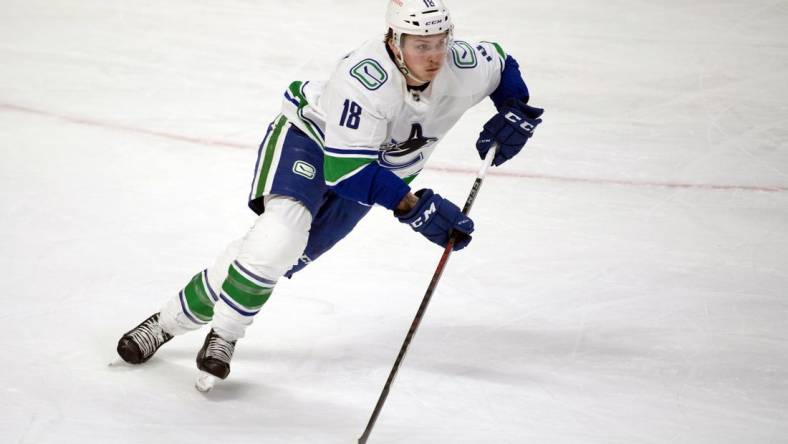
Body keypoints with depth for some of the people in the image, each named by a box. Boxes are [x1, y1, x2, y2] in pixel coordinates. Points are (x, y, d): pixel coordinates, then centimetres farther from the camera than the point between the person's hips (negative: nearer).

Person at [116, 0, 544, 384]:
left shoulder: (461, 65, -22)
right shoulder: (364, 78, -38)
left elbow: (500, 63, 3)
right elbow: (344, 169, -37)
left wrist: (514, 110, -14)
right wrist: (413, 206, -40)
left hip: (376, 169, 5)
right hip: (309, 138, -5)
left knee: (281, 256, -1)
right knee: (282, 230, -31)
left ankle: (172, 319, 11)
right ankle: (223, 335, -13)